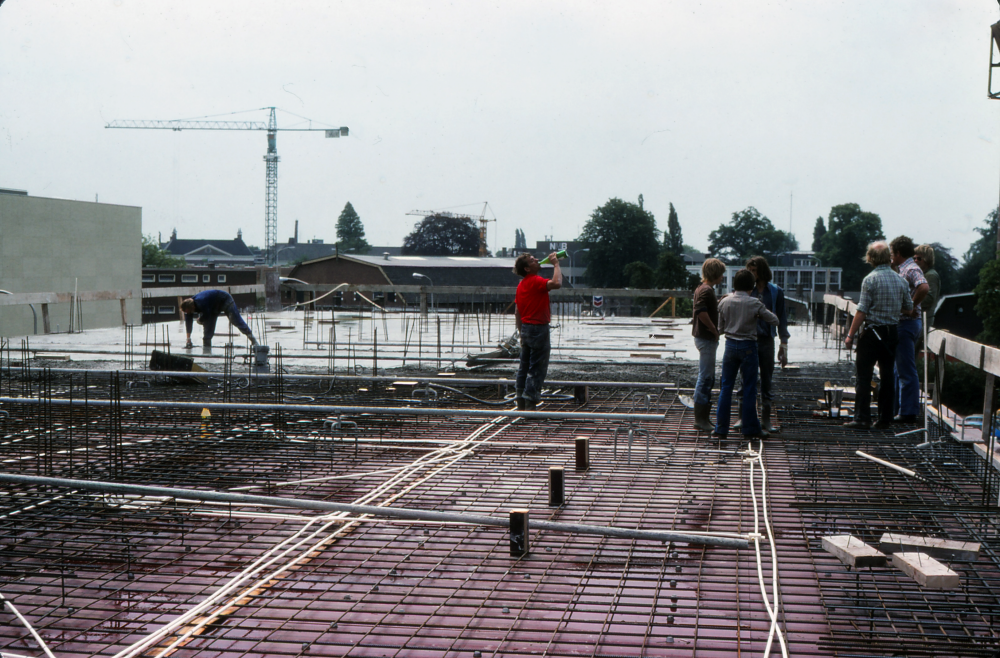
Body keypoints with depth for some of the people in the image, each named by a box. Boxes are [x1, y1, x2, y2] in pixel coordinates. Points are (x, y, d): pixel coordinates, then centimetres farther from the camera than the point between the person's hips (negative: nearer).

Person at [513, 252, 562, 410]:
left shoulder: (521, 284, 12)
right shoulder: (535, 281, -16)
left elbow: (517, 312, 16)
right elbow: (556, 283, -33)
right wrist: (556, 264, -18)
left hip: (526, 327, 9)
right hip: (538, 328, -9)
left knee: (524, 366, 13)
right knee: (537, 368, -4)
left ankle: (521, 405, 17)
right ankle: (529, 405, -5)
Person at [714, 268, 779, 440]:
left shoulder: (724, 302, 0)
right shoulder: (755, 303, -10)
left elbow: (721, 328, 7)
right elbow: (774, 320, -2)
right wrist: (762, 311, 14)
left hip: (730, 345, 3)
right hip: (748, 347, -3)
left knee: (726, 386, 8)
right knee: (749, 388, 4)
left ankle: (721, 427, 9)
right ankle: (750, 428, 9)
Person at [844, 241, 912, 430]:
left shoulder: (870, 279, -12)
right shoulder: (900, 280, 4)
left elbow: (862, 311, -14)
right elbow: (909, 307, 12)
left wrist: (850, 335, -9)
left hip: (872, 331, -5)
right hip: (893, 332, 5)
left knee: (864, 376, -1)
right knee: (888, 376, 11)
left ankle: (862, 419, -4)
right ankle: (884, 419, 13)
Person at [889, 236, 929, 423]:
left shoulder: (911, 269, -15)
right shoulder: (905, 269, 16)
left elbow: (924, 287, -33)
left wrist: (912, 308, -25)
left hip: (907, 324, -11)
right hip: (903, 323, 11)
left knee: (906, 370, -6)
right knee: (899, 369, 17)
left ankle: (908, 412, -2)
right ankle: (897, 407, 26)